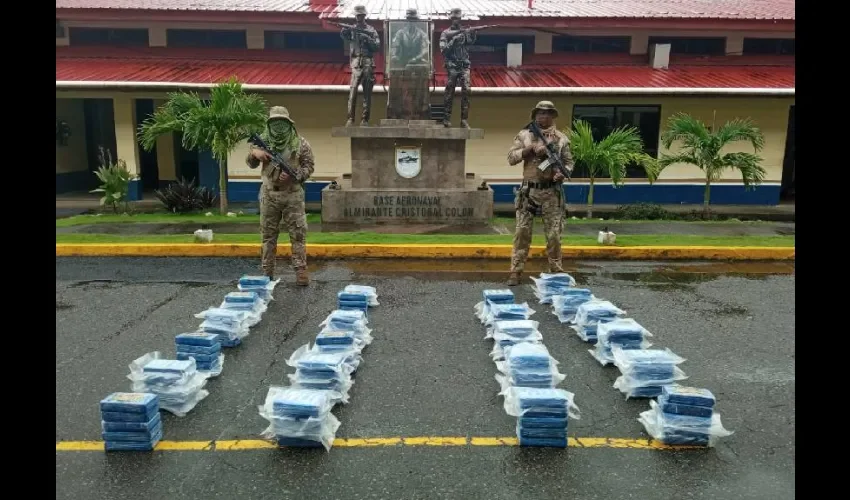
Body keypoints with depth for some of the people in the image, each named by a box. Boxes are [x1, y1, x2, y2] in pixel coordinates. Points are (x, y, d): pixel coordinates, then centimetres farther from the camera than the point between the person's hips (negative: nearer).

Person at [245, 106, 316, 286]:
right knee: (268, 234, 8)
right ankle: (267, 272, 17)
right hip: (269, 194, 2)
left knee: (298, 233, -2)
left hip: (293, 195, -2)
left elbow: (309, 165, 1)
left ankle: (301, 271, 5)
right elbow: (251, 163, 12)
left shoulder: (300, 143, -2)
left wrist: (294, 175, -17)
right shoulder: (263, 140, 5)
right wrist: (254, 153, -11)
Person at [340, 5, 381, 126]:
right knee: (353, 91, -10)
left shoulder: (371, 30, 12)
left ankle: (365, 119, 3)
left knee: (367, 93, 0)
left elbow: (377, 46, 5)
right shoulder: (352, 29, 13)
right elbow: (344, 36, -5)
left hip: (368, 63, 0)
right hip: (356, 63, 0)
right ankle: (350, 118, -9)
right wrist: (345, 30, -25)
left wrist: (367, 38, -7)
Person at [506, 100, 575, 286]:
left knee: (554, 234, 4)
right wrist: (530, 148, -13)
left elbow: (569, 162, 10)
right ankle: (516, 271, 6)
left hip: (552, 192, 0)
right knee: (522, 232, 0)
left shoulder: (561, 138, 7)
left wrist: (563, 172, -11)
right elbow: (511, 157, -1)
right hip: (529, 190, 0)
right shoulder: (524, 135, 5)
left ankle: (556, 271, 17)